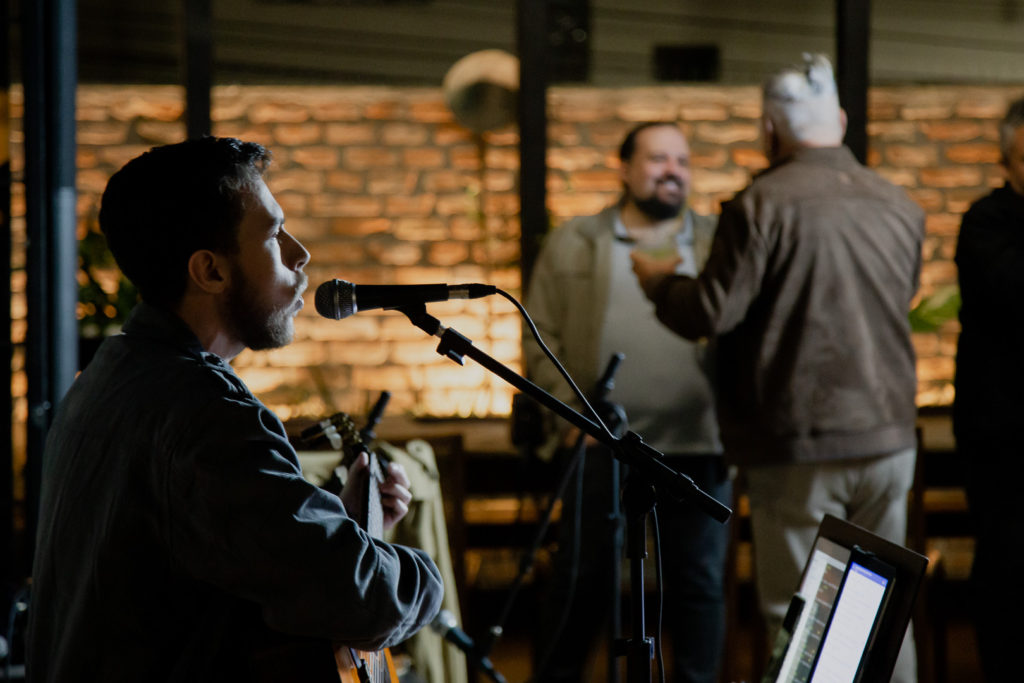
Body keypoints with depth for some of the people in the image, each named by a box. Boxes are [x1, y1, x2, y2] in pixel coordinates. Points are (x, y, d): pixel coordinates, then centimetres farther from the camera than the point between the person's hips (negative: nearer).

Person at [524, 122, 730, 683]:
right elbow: (542, 340, 5)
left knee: (699, 582, 5)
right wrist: (569, 409, -7)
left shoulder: (720, 244, 12)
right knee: (583, 581, 3)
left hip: (699, 446, 1)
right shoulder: (573, 244, 9)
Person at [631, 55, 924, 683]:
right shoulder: (901, 208, 6)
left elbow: (710, 313, -13)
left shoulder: (762, 206, -13)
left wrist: (657, 281, 8)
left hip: (800, 446, -5)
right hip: (888, 436, 5)